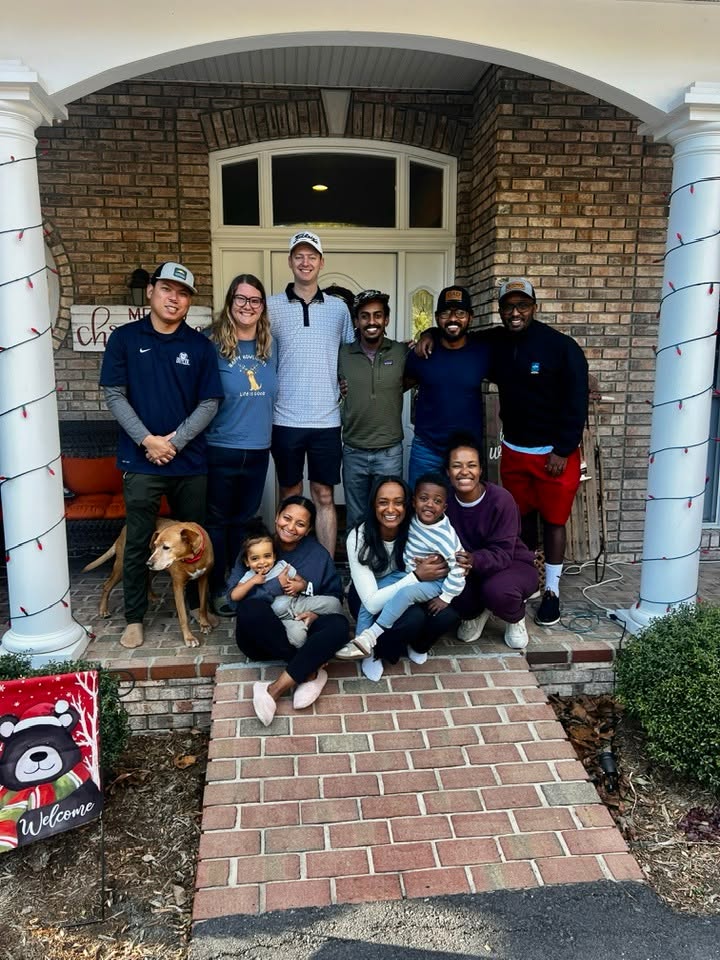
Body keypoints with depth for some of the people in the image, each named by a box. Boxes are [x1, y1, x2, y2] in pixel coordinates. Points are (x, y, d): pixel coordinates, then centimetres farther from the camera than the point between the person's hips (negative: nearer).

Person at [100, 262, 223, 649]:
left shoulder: (199, 345, 4)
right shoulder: (124, 338, 2)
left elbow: (209, 403, 0)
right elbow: (114, 395, -2)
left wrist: (175, 441, -10)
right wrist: (147, 440, -12)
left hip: (190, 460, 2)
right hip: (141, 460, -1)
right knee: (138, 542, 5)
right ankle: (135, 617, 18)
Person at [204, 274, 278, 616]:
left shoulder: (269, 347, 6)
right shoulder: (213, 345, -10)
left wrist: (267, 434, 11)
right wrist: (199, 436, -11)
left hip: (258, 450, 5)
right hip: (220, 450, -4)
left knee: (242, 519, 17)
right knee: (218, 521, 8)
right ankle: (218, 590, 22)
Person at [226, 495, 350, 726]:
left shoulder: (318, 554, 7)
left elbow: (334, 594, 3)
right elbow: (233, 593, -7)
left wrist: (305, 587, -15)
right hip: (262, 637, -1)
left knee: (339, 624, -28)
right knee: (250, 608, -34)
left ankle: (276, 689, -34)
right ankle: (309, 672, -25)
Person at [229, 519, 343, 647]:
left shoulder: (282, 565, 4)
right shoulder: (249, 577, 3)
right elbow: (234, 597, -10)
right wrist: (253, 581, -15)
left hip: (298, 602, 2)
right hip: (284, 616, -2)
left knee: (333, 602, -17)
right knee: (297, 636, -34)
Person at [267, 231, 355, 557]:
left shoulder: (338, 308, 7)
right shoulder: (272, 307, 4)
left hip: (326, 420, 1)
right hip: (286, 419, 0)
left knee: (324, 497, 6)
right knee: (290, 497, 8)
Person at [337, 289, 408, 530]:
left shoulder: (402, 352, -2)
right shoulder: (342, 354, 0)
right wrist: (340, 391, -2)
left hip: (390, 452, -1)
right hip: (353, 452, 1)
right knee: (355, 519, 13)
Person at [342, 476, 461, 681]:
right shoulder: (358, 538, -28)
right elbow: (372, 603, -31)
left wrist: (437, 564, -31)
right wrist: (417, 576, -37)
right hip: (367, 599, -3)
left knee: (449, 615, -25)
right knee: (414, 617, -34)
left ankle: (414, 644, 6)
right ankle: (373, 651, -4)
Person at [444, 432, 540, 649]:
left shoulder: (501, 500, -24)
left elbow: (503, 553, -27)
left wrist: (474, 560, -48)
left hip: (513, 564, -3)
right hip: (469, 571, 3)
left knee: (497, 590, -37)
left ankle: (515, 619, 3)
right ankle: (475, 613, 10)